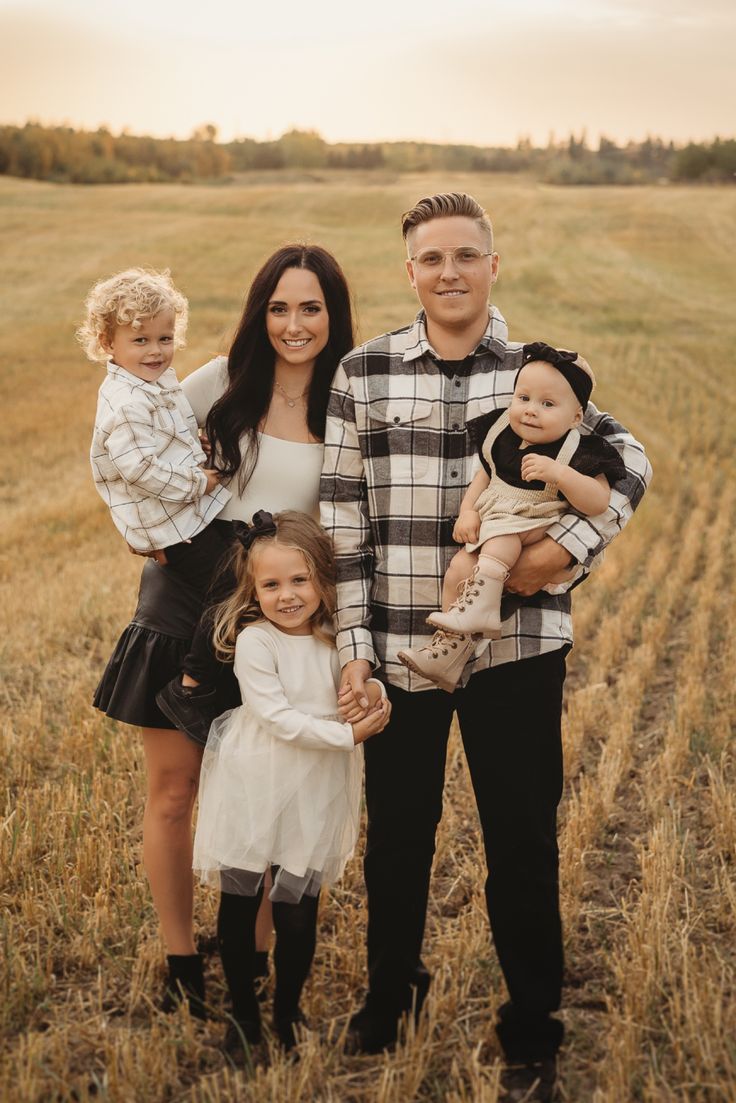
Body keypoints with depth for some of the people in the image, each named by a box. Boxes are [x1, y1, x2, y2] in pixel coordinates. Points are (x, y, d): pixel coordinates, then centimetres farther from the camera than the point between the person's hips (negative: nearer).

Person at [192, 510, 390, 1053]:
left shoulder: (336, 638, -1)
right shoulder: (254, 641, -15)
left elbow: (360, 683, 11)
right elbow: (276, 717, -20)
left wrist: (374, 694, -12)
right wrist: (346, 735, -22)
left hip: (312, 796, 3)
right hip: (252, 791, -3)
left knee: (298, 914, 5)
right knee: (239, 904, 9)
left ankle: (289, 1011, 27)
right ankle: (244, 1013, 27)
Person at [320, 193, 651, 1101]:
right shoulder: (363, 373, -2)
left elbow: (627, 462, 7)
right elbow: (344, 517, 0)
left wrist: (568, 545, -10)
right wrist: (352, 641, -4)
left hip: (516, 644, 0)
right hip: (399, 646, 1)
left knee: (522, 842, 9)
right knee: (396, 836, 15)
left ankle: (531, 1029, 27)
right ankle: (389, 990, 40)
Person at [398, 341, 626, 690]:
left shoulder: (578, 452, -13)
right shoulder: (501, 435, 3)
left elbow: (598, 502, -23)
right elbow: (484, 475, 15)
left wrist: (558, 473, -35)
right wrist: (467, 511, -1)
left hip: (538, 533, -5)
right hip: (489, 526, 5)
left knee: (503, 538, -34)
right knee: (458, 569, -14)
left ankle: (480, 606, -34)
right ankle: (449, 648, -9)